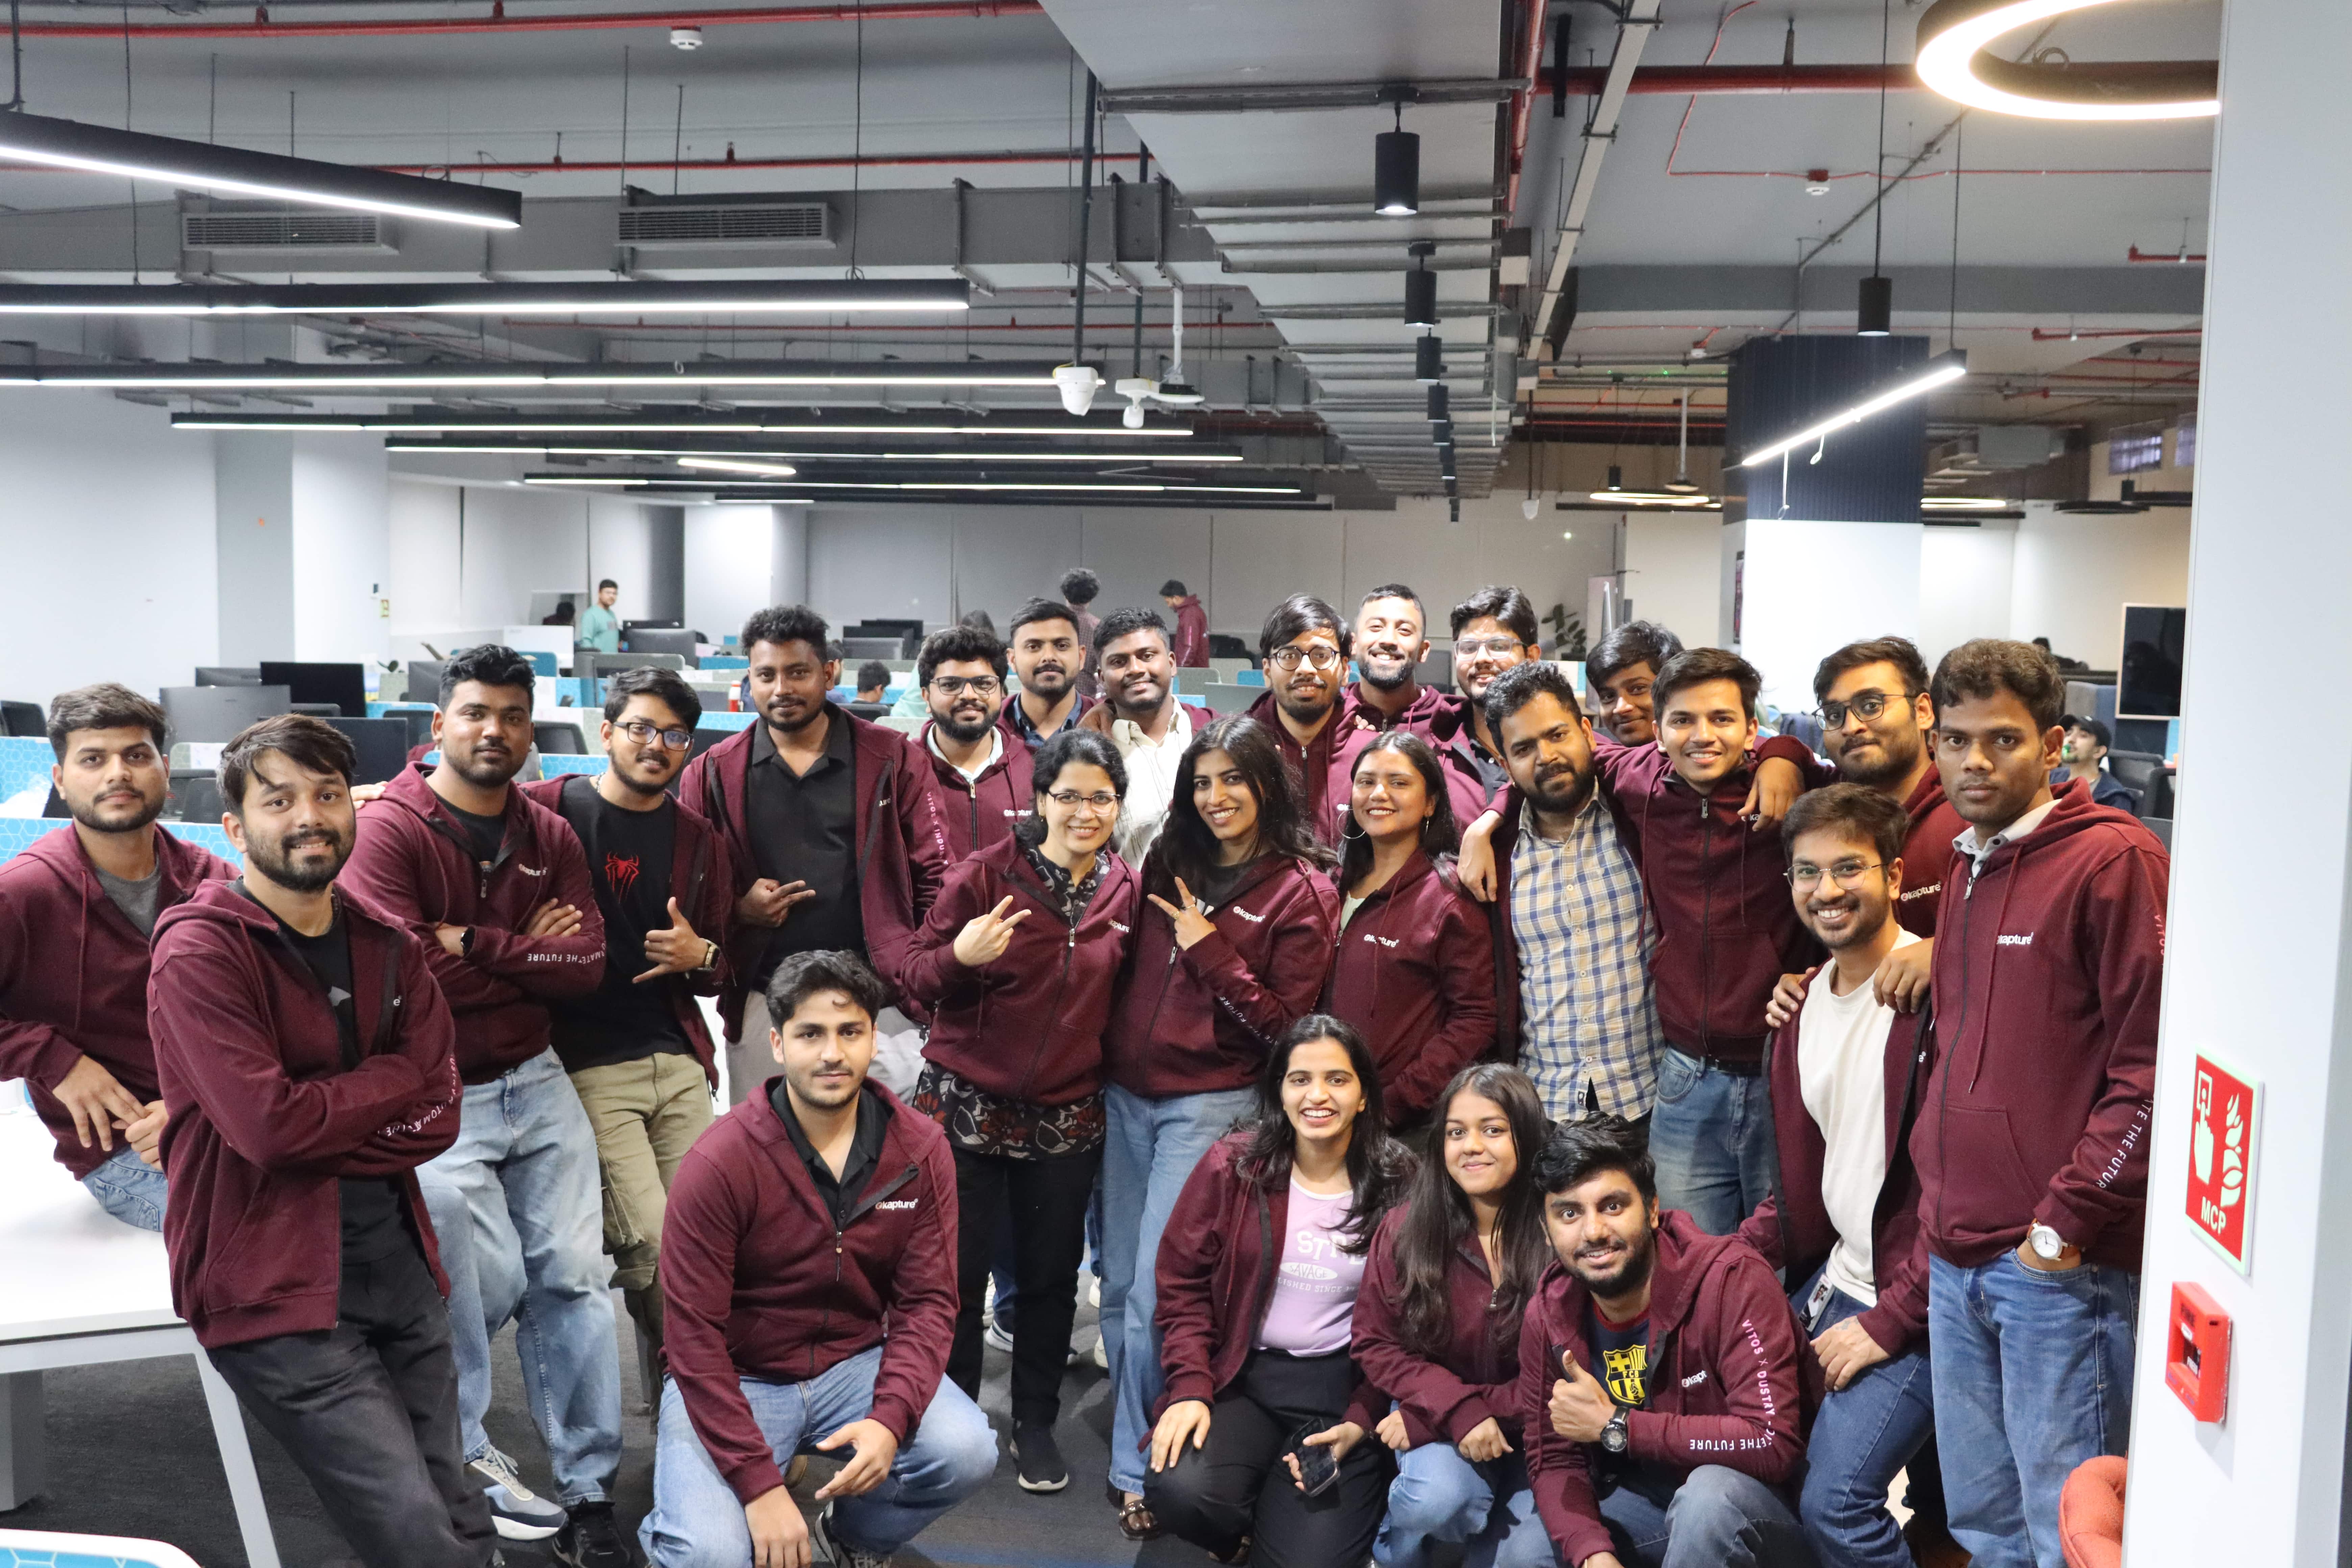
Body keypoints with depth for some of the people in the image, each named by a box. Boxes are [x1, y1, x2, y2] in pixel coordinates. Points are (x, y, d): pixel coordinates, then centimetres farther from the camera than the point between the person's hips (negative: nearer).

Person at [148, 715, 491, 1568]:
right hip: (276, 1286, -6)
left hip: (397, 1258, 6)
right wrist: (393, 1081, -7)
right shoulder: (201, 952, -11)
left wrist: (317, 1128, -13)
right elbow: (268, 1125, -21)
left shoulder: (387, 946, 8)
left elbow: (436, 1118, 0)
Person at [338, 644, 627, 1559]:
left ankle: (588, 1491, 12)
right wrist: (527, 954, -10)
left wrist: (473, 944, -15)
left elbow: (586, 965, -3)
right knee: (490, 1281, -8)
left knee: (574, 1276, 1)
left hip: (537, 1084, 5)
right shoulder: (390, 830, -10)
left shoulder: (550, 837, 7)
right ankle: (462, 1458, 20)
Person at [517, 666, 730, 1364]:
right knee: (657, 1250, -12)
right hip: (588, 1068, -5)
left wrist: (699, 957, -1)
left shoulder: (697, 839, 13)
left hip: (680, 1064, 5)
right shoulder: (549, 808, -2)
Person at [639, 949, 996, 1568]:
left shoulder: (920, 1149, -8)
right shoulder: (720, 1163, -19)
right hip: (736, 1378, -3)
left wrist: (891, 1419, -26)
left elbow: (927, 1301, -8)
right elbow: (697, 1336, -17)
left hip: (855, 1364, 3)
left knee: (967, 1452, -22)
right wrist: (759, 1485, -22)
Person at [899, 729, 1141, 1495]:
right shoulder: (985, 876, -9)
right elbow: (917, 979, -9)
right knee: (955, 1275, 6)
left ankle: (1036, 1424, 31)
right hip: (966, 1108, -3)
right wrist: (960, 956, -27)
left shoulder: (1125, 891, 3)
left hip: (1068, 1118, 3)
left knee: (1051, 1277, 13)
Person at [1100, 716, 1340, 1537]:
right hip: (1127, 1095, 5)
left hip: (1212, 1105, -5)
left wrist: (1209, 951, -14)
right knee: (1119, 1287, 11)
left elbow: (1284, 1025, -9)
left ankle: (1135, 1471, 11)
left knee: (1156, 1294, -5)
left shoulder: (1301, 892, -6)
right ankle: (1133, 1439, 28)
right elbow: (1131, 971, 14)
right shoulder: (1170, 864, 9)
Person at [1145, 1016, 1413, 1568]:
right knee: (1179, 1491, -26)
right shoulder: (1232, 1166, -3)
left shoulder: (1399, 1184, -5)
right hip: (1243, 1376, 1)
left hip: (1347, 1385, -1)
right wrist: (1191, 1389, -11)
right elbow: (1183, 1283, 1)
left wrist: (1361, 1422, -10)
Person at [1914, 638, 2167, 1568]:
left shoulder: (2114, 860, -10)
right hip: (1956, 1261, 7)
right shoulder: (1965, 868, 15)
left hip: (2063, 1262, -7)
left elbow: (2152, 1067, -16)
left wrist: (2069, 1219, -16)